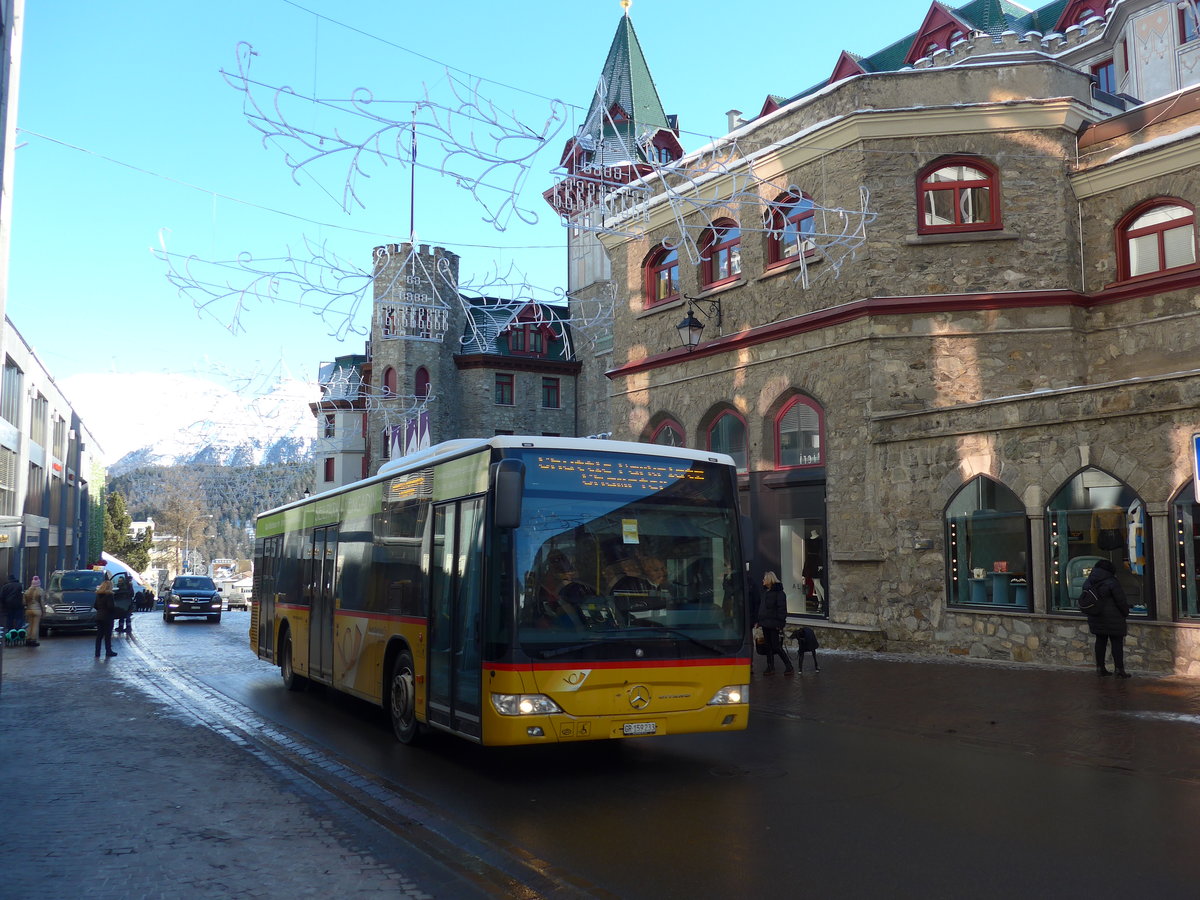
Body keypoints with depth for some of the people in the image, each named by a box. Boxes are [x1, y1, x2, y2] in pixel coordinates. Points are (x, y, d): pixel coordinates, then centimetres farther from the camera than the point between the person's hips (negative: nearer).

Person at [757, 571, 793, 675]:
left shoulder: (779, 592, -11)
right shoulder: (765, 591, 14)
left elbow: (782, 609, -15)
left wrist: (780, 624, -20)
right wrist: (759, 621, 15)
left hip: (774, 624, -8)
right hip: (765, 624, 8)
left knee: (776, 646, -7)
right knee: (768, 646, 11)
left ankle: (789, 667, 1)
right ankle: (770, 667, 17)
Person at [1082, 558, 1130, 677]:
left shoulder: (1088, 583, 6)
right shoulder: (1112, 582, -15)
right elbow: (1121, 601, -12)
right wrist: (1126, 613, 4)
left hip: (1095, 618, 6)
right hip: (1112, 618, -6)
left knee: (1100, 641, 12)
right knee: (1116, 642, 0)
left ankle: (1100, 668, 15)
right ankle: (1119, 669, -1)